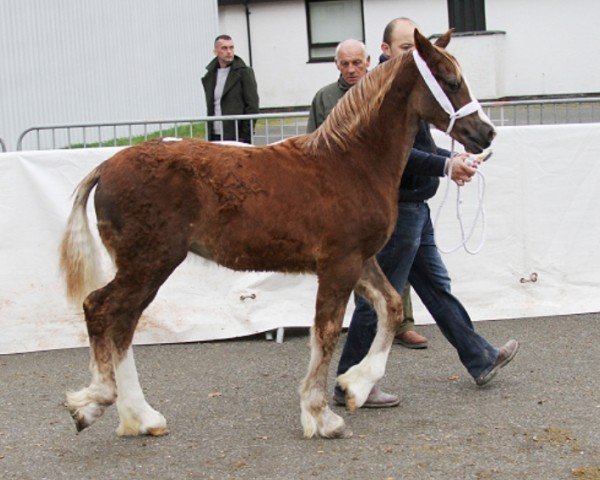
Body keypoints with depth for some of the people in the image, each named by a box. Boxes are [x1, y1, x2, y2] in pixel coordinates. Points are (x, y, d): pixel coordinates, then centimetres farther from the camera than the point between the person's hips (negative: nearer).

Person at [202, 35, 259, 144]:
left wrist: (245, 136, -11)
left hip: (236, 136, -5)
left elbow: (252, 106, -5)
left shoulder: (244, 72, -2)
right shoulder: (209, 76, 14)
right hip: (215, 136, 5)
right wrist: (209, 137, 10)